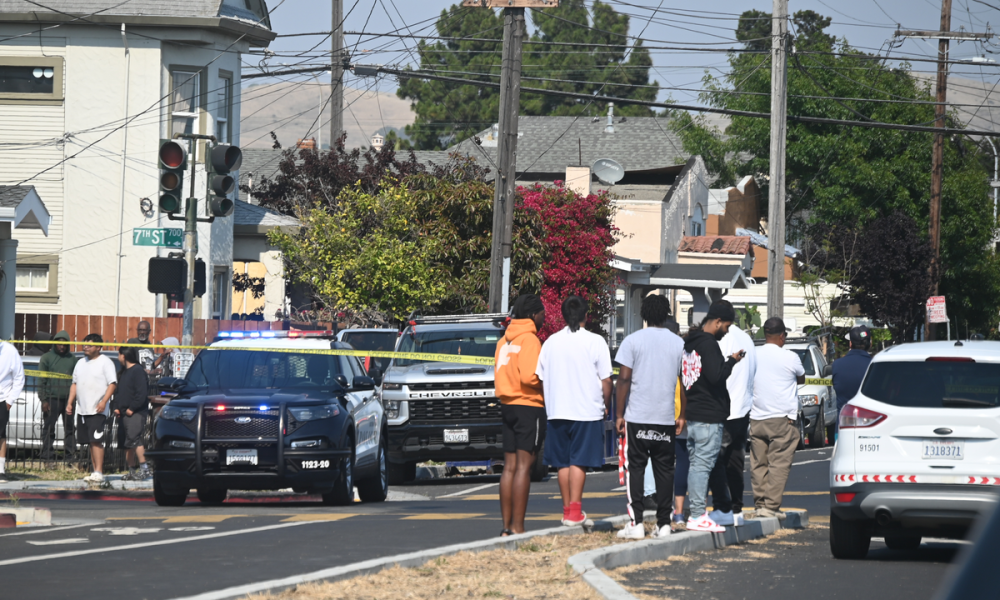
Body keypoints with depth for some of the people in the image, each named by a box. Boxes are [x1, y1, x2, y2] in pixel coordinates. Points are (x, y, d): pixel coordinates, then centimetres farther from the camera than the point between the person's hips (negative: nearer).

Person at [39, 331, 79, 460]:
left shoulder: (71, 359, 14)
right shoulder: (47, 358, 5)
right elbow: (42, 380, 1)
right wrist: (44, 400, -7)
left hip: (68, 399, 3)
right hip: (52, 399, -3)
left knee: (70, 428, 3)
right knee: (49, 428, -2)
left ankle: (71, 453, 7)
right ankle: (47, 455, -1)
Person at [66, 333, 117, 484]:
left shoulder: (105, 362, -4)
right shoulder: (81, 363, 18)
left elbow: (112, 383, -10)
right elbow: (75, 384, 23)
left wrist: (104, 401, -21)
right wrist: (70, 402, 13)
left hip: (97, 410, -7)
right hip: (82, 410, 7)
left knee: (96, 440, -15)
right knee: (91, 442, 8)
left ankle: (99, 473, -17)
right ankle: (95, 471, 11)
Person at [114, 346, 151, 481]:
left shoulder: (138, 371, -11)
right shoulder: (124, 372, 19)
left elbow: (142, 394, -19)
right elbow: (118, 391, 26)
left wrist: (132, 409, -18)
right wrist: (117, 407, 12)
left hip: (136, 413, -10)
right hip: (124, 414, 10)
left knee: (134, 439, -20)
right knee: (125, 443, 10)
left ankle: (144, 469, -20)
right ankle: (132, 471, 17)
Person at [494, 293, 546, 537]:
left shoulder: (504, 340, 15)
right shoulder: (530, 339, -12)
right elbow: (529, 376, -21)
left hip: (507, 405, 8)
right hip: (529, 406, -8)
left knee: (510, 466, 9)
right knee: (523, 466, -8)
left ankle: (506, 526, 8)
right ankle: (517, 527, -12)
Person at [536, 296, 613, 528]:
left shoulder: (551, 342, 6)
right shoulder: (595, 342, -6)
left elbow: (541, 379, 10)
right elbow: (605, 380, -5)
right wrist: (606, 405, 10)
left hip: (557, 411, 4)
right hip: (587, 411, -4)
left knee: (563, 463, 10)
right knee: (579, 462, -4)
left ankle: (568, 509, 13)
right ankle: (575, 511, -10)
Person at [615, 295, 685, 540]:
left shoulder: (633, 341, -3)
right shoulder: (678, 343, 4)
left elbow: (624, 379, -6)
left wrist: (619, 414, -1)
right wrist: (683, 415, 15)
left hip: (637, 418, -2)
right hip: (666, 418, 2)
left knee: (635, 469, 2)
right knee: (664, 470, 7)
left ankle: (635, 523, -5)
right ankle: (663, 523, 5)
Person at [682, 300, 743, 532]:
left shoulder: (690, 342, 15)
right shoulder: (709, 344, -15)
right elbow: (716, 376, -23)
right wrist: (732, 361, -8)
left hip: (692, 414, 9)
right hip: (708, 416, -9)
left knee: (696, 464, 13)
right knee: (703, 464, -7)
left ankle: (696, 513, 16)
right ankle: (698, 516, -8)